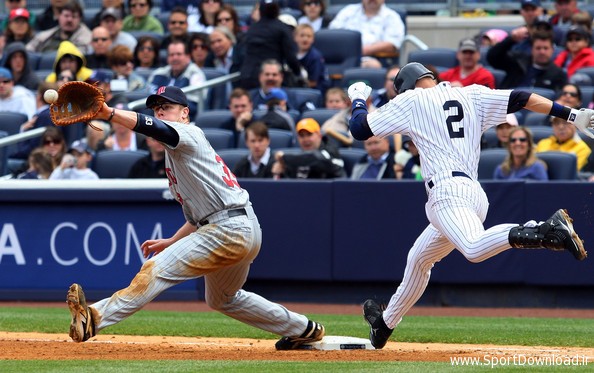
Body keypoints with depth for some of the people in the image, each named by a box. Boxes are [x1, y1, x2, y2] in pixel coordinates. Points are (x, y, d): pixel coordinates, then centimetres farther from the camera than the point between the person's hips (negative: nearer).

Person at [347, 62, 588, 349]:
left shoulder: (411, 100, 8)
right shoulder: (471, 95, 21)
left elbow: (359, 129, 12)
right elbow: (520, 99, 10)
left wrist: (358, 100, 33)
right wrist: (572, 115, 5)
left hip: (447, 190, -9)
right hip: (475, 194, 9)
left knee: (474, 248, -36)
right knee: (418, 260, 27)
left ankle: (549, 231, -53)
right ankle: (385, 323, 43)